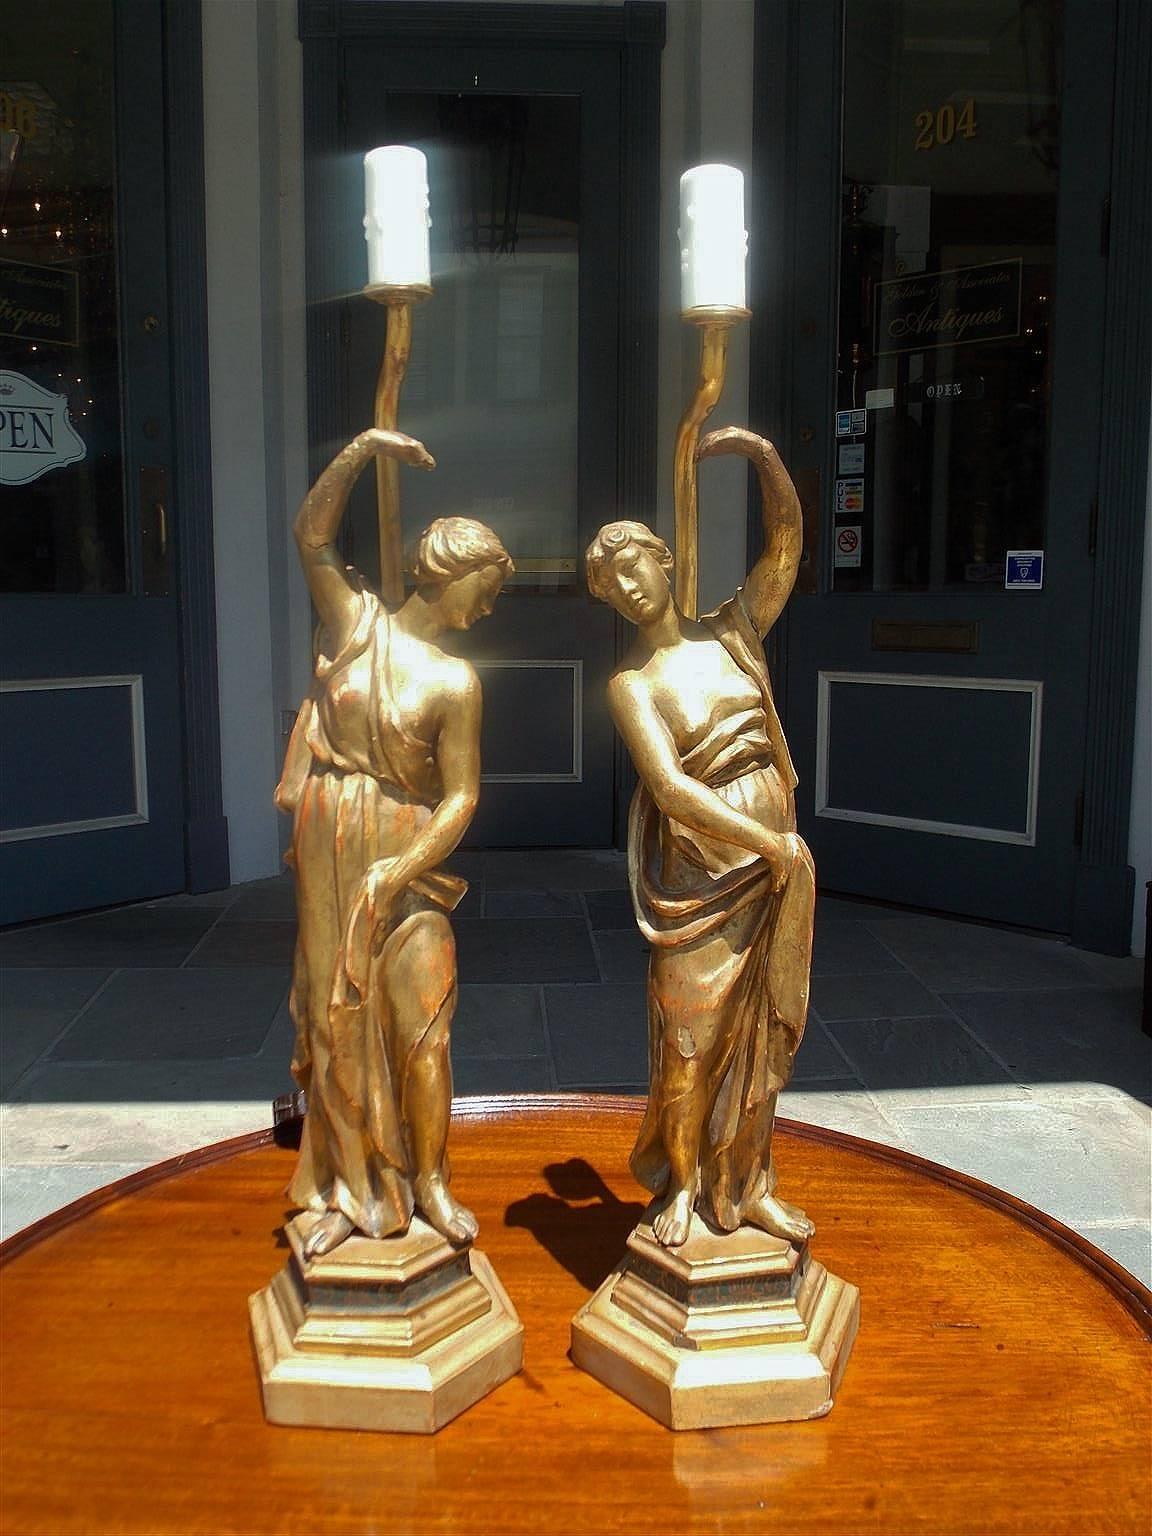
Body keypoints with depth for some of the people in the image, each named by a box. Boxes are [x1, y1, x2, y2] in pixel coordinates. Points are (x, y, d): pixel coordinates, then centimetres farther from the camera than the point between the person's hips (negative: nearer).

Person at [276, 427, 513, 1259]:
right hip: (330, 841, 1)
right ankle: (351, 1190, 21)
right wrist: (362, 449, -18)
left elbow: (461, 796, -9)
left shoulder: (455, 681, -4)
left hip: (409, 851, -1)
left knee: (421, 1019, -1)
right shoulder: (355, 619, 1)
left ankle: (429, 1182, 16)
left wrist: (398, 874, -18)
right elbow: (313, 534, -9)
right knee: (338, 1012, 8)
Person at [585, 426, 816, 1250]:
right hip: (699, 867, -4)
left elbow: (786, 540, -3)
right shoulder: (631, 683, -6)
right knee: (691, 1026, 3)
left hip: (774, 856, 4)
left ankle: (748, 1185, 27)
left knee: (761, 1028, 12)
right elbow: (673, 789, -17)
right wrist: (772, 844, -17)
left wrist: (764, 455, -18)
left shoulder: (733, 632, 6)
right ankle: (683, 1185, 24)